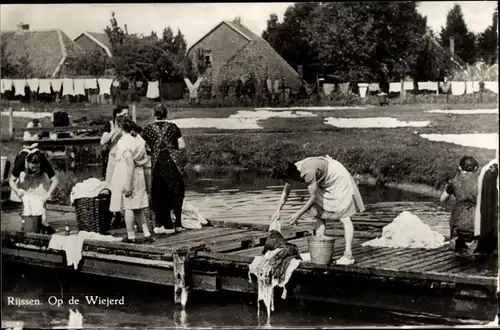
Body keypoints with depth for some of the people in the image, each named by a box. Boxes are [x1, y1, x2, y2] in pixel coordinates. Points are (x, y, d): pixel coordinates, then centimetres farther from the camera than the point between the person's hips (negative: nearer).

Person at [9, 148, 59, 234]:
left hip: (39, 177, 0)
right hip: (24, 175, 0)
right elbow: (11, 180, -27)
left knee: (41, 199, -15)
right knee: (24, 198, -10)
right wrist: (17, 190, -46)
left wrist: (48, 194, -42)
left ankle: (43, 222, -15)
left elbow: (55, 180, -32)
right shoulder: (20, 162, -38)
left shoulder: (44, 163, -38)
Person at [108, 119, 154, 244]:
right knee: (137, 207, 13)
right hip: (138, 176, 7)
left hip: (125, 176, -7)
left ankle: (131, 236, 3)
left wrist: (128, 184, -20)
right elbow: (146, 158, 10)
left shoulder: (124, 141, -13)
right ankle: (147, 234, 10)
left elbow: (130, 163, -20)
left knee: (128, 207, -1)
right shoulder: (139, 140, 10)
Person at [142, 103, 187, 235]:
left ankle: (167, 226, 11)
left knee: (159, 195, 10)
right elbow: (182, 145, 0)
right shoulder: (173, 127, 1)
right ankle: (178, 223, 14)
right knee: (176, 192, 14)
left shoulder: (148, 129, 0)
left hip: (157, 165, 0)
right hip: (172, 163, 0)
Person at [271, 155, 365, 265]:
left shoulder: (308, 172, -37)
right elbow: (285, 192, 4)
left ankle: (348, 255, -17)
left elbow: (313, 197, -28)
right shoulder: (292, 171, -12)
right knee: (319, 215, 3)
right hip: (324, 185, 9)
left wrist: (299, 214, -22)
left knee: (344, 217, -13)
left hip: (339, 180, -9)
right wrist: (278, 210, -5)